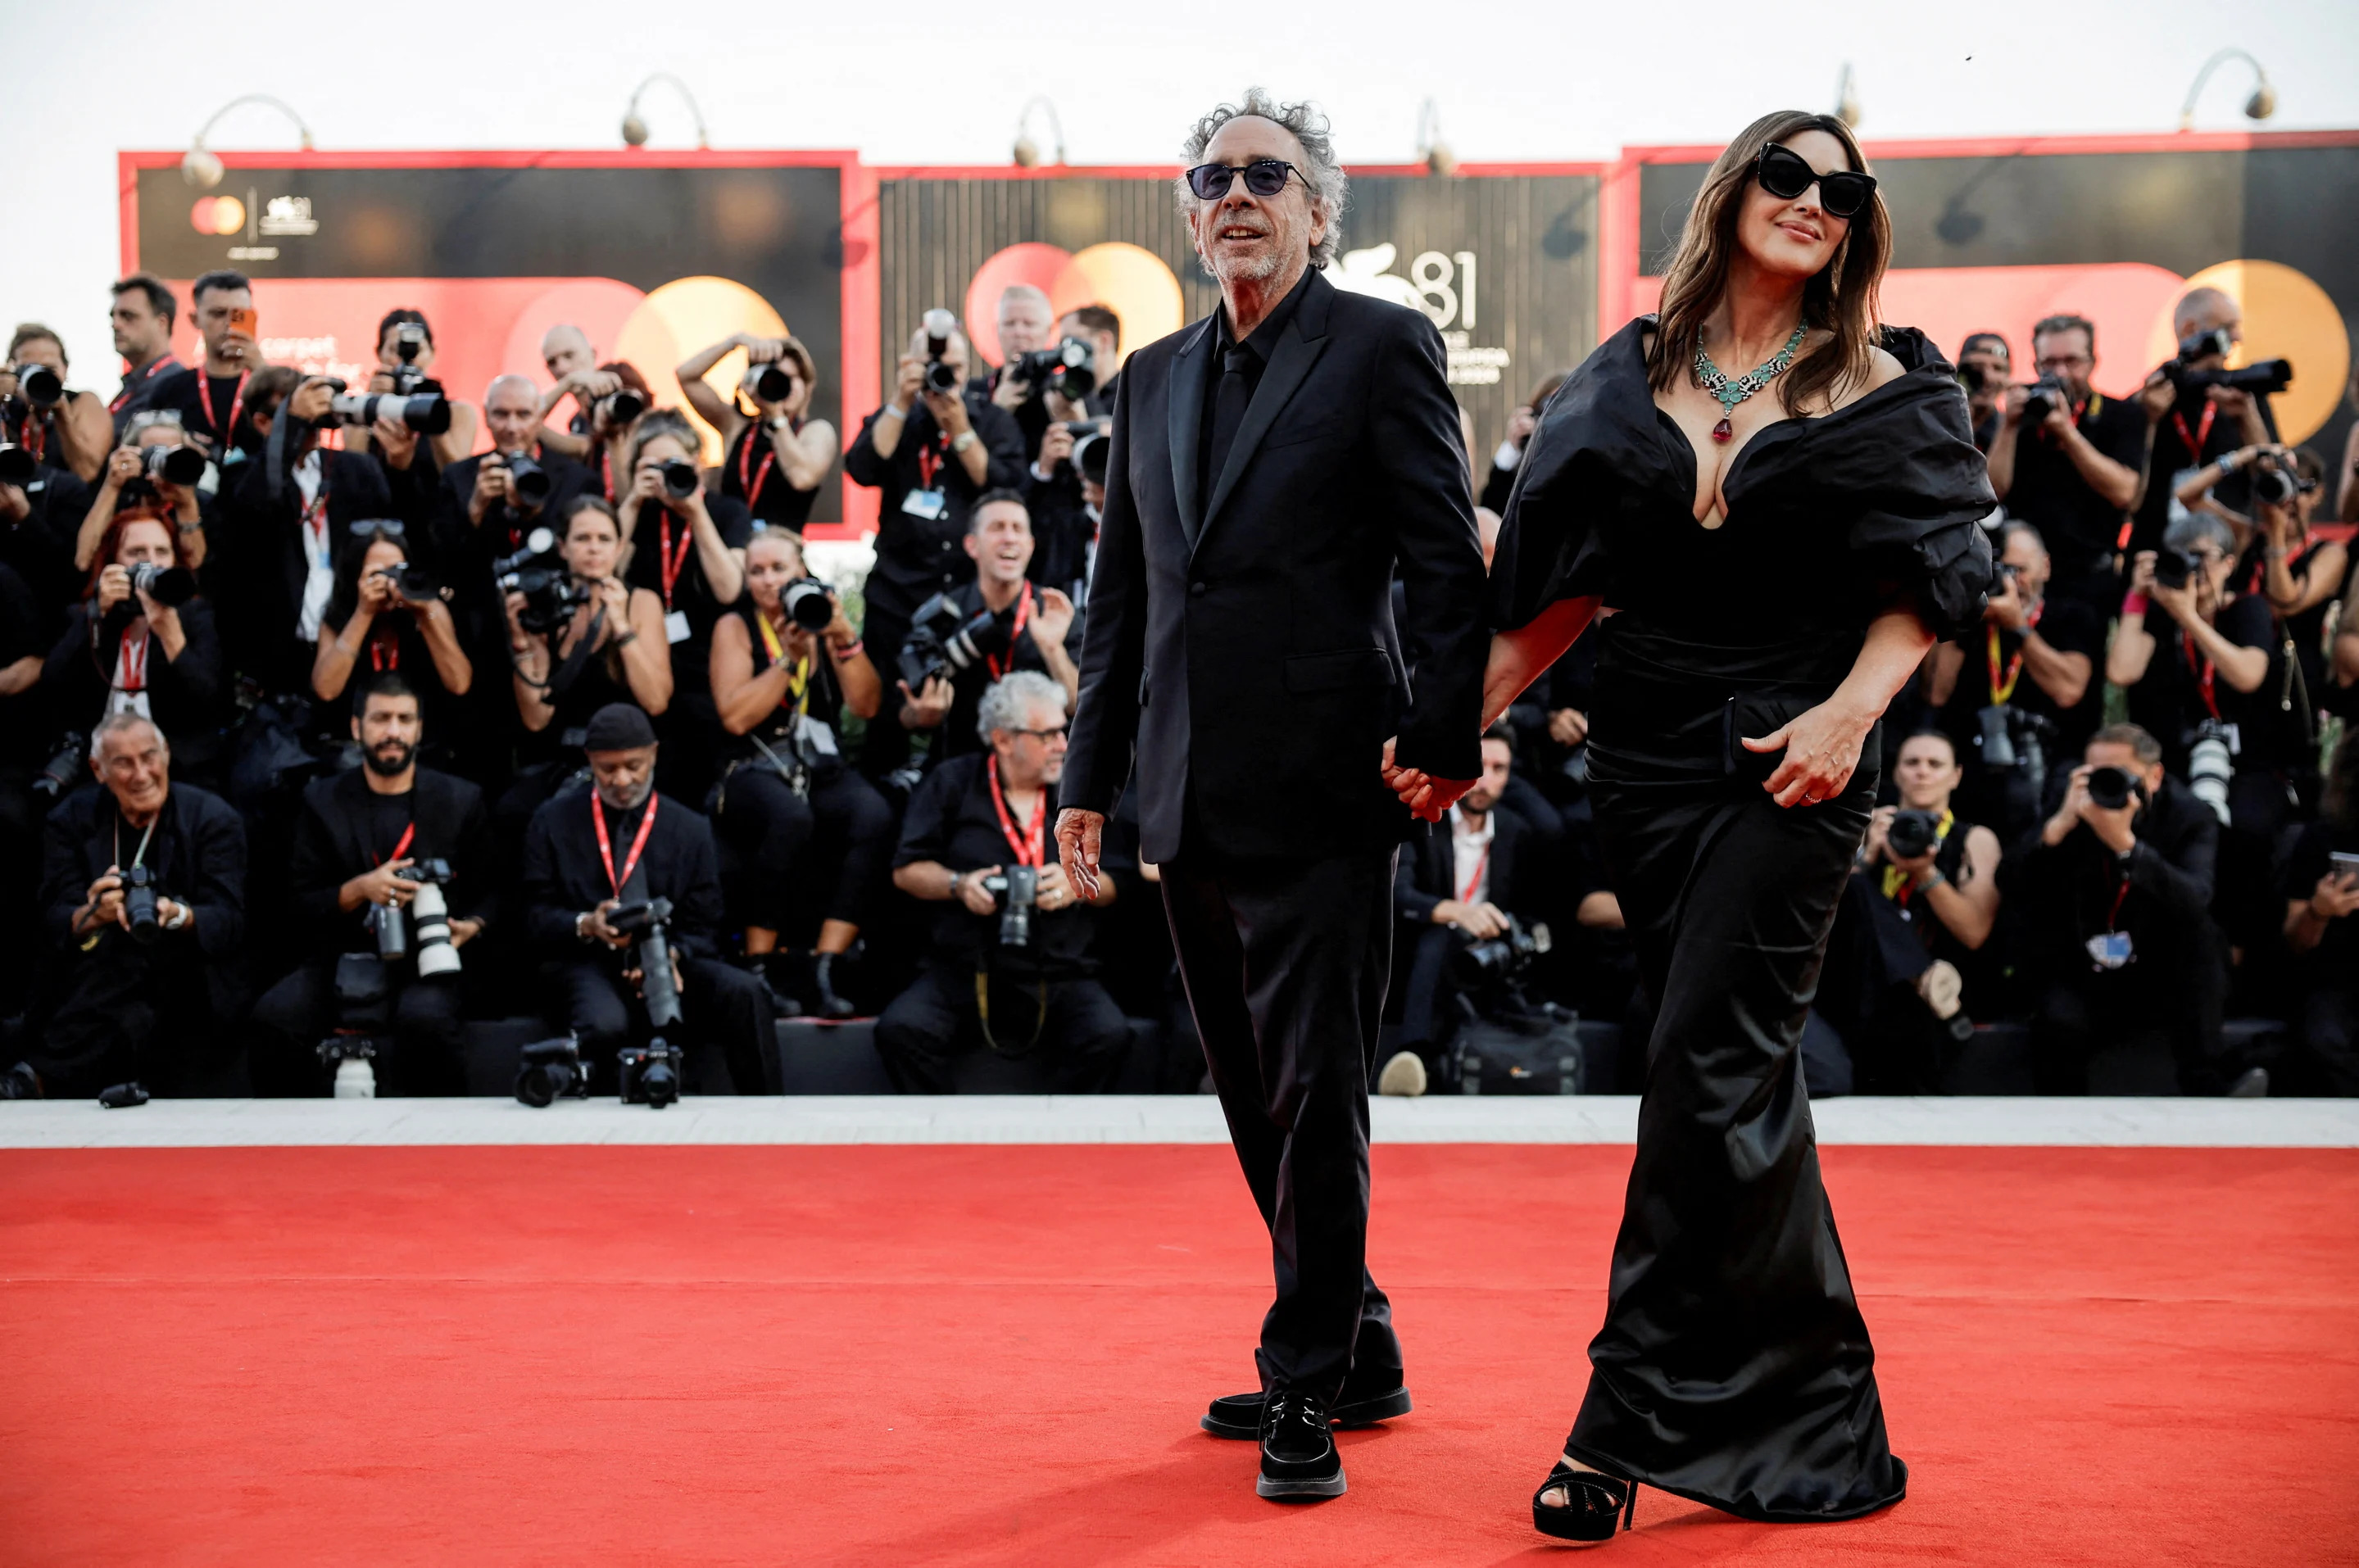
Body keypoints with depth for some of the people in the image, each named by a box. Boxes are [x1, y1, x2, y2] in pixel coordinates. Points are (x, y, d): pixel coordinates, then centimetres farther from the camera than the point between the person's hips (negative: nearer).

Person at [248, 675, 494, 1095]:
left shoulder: (460, 801, 10)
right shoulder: (323, 801, 11)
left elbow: (486, 892, 12)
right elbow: (300, 903, 6)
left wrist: (470, 927, -10)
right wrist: (360, 889, -12)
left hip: (425, 963, -2)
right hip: (343, 959, 2)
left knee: (425, 1019, -37)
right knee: (275, 1015, -29)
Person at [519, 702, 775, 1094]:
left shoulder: (690, 830, 11)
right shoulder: (553, 822, 9)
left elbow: (703, 930, 9)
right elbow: (535, 918, 6)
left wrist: (671, 955, -15)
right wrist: (586, 926, -16)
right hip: (584, 964, -2)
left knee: (744, 993, -30)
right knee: (605, 1024, -39)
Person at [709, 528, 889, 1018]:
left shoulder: (821, 618, 13)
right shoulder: (736, 627, 4)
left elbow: (867, 706, 3)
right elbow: (735, 717, -10)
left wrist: (845, 639, -10)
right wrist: (789, 658, -14)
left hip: (822, 771, 3)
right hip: (753, 771, -3)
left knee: (875, 816, -31)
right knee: (791, 817, -38)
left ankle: (824, 971, -29)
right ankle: (760, 968, -24)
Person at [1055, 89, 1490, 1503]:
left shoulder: (1383, 347, -1)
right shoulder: (1154, 377, 16)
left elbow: (1449, 564, -7)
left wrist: (1443, 736, -15)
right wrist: (1092, 773, 14)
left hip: (1322, 787, -7)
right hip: (1191, 797, 7)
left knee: (1316, 1092, -3)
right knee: (1258, 1094, 12)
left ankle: (1309, 1385, 7)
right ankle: (1357, 1351, 26)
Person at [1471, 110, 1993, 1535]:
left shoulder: (1876, 388, 3)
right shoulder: (1632, 375, 9)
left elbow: (1927, 582, 0)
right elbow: (1566, 580, 10)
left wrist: (1852, 710, -15)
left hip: (1791, 761, -3)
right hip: (1647, 749, 3)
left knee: (1711, 1068, -11)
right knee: (1741, 1071, 9)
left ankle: (1635, 1420, -5)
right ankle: (1809, 1405, 23)